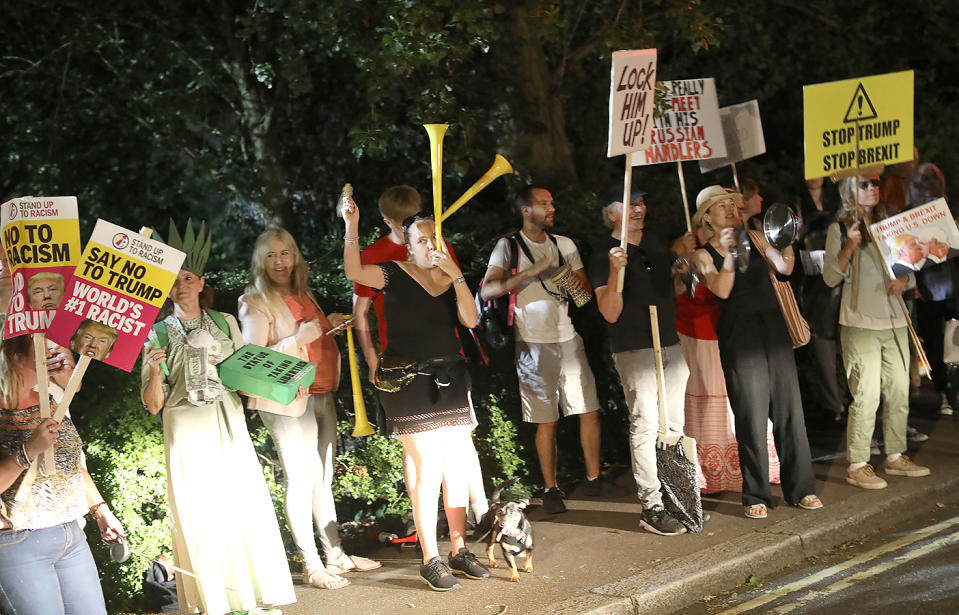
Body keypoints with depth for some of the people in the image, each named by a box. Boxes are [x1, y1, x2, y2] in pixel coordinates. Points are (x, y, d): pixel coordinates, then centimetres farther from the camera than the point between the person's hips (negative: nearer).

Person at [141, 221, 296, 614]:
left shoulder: (225, 324, 10)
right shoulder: (159, 334, 4)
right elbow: (153, 405, 2)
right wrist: (153, 371, -16)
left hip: (230, 427, 2)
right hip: (186, 432, -2)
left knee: (247, 506, -3)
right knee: (199, 514, -3)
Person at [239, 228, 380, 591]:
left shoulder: (303, 294, 16)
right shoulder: (256, 302, -6)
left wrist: (330, 326, 10)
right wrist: (299, 338, -21)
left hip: (322, 395, 7)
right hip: (288, 400, -7)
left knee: (323, 478, 11)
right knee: (300, 480, -9)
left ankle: (336, 555, 18)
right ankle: (311, 567, -6)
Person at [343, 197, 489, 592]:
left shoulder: (450, 281, 11)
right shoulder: (396, 274, -2)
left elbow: (470, 320, -4)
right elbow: (355, 272, -20)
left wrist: (457, 276, -11)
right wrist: (351, 227, -30)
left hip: (449, 380, 5)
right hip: (409, 382, -5)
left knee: (457, 465, 6)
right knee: (427, 468, -9)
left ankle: (459, 551, 15)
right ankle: (431, 560, -5)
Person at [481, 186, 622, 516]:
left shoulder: (564, 244, 12)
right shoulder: (508, 246, -2)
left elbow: (585, 287, 17)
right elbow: (487, 291, -14)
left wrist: (580, 284, -8)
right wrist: (531, 272, -23)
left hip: (568, 337, 4)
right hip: (534, 343, -4)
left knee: (589, 411, 4)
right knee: (546, 420, -1)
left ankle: (593, 479, 16)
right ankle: (550, 488, 9)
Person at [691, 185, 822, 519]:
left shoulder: (753, 237, 12)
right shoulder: (704, 255, 4)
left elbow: (784, 267, 1)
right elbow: (722, 290, -12)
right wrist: (727, 253, -20)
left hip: (773, 325, 3)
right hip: (738, 334, -3)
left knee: (789, 406, 2)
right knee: (751, 414, -4)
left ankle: (800, 487, 10)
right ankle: (756, 495, 4)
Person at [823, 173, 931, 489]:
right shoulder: (840, 228, -3)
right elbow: (830, 277, -7)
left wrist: (903, 279, -2)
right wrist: (850, 246, -20)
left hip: (894, 320, 6)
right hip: (860, 322, -6)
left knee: (899, 392, 9)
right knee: (866, 395, -9)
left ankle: (896, 456, 22)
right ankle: (857, 465, -3)